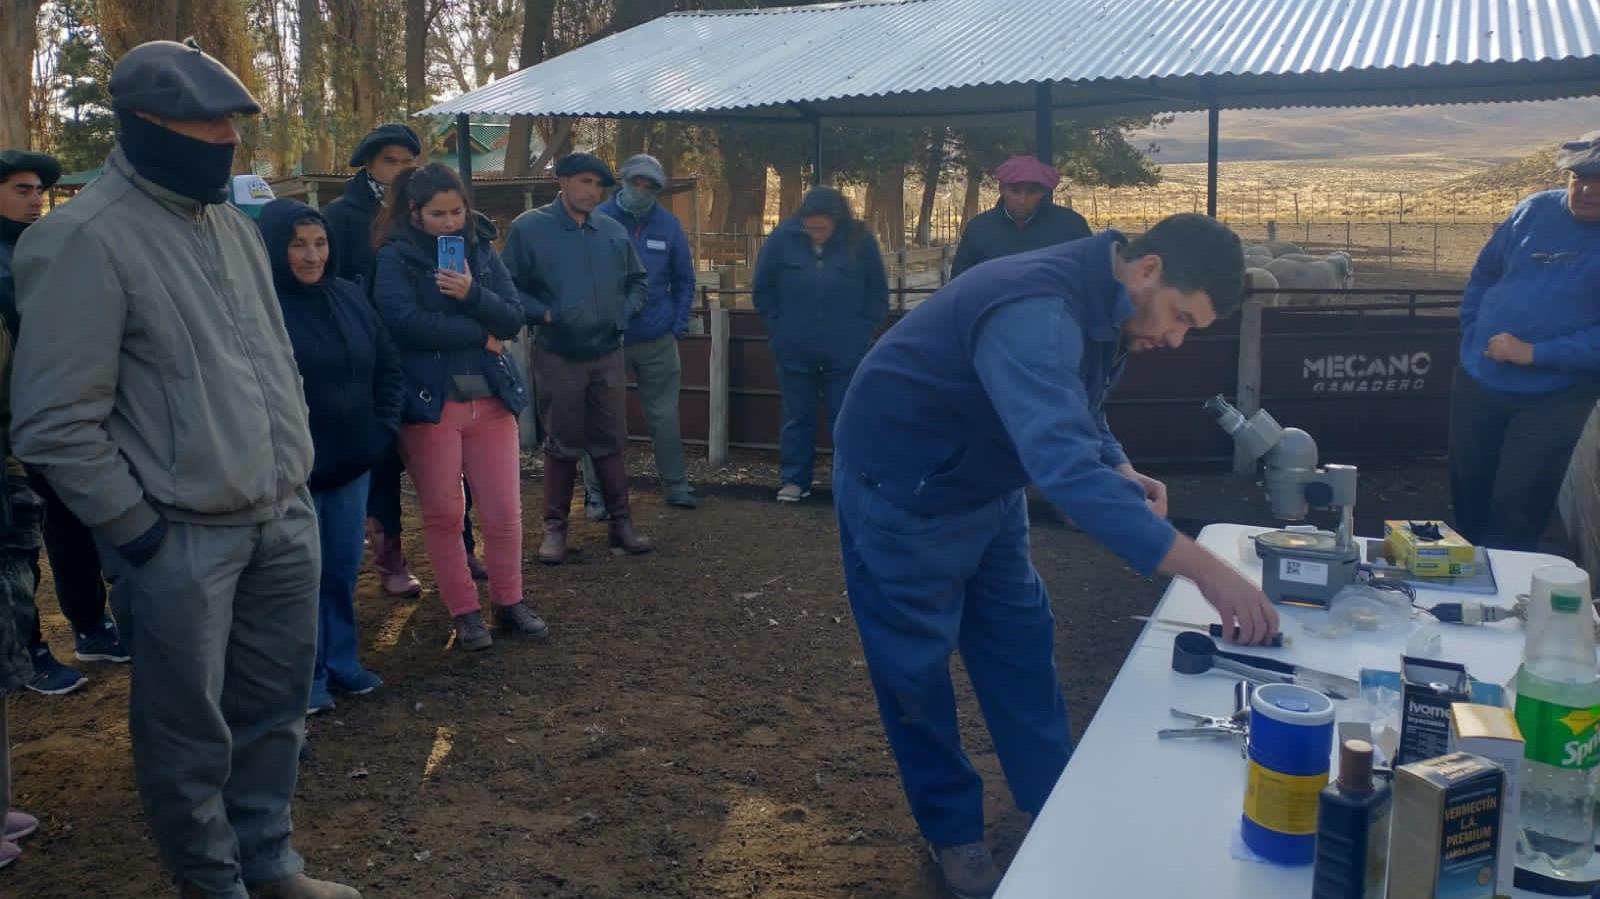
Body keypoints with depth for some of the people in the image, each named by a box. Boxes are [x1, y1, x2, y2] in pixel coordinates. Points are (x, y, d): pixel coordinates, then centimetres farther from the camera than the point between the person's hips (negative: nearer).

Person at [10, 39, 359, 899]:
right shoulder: (84, 239, -13)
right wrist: (137, 530, -13)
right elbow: (56, 423, -16)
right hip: (182, 539, -7)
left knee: (273, 707, 18)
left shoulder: (232, 224, 12)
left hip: (284, 518, 7)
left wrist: (294, 478, 13)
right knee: (189, 732, 9)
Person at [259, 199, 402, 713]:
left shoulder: (349, 297, 6)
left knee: (343, 568, 16)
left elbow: (388, 369, 12)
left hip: (352, 461, 6)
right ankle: (306, 676, 21)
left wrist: (382, 429, 3)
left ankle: (341, 662, 32)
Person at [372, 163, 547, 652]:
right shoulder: (395, 258, -2)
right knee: (443, 515, 4)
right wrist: (481, 336, -11)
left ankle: (509, 603, 21)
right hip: (430, 403, -3)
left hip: (491, 399, 3)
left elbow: (514, 317, 1)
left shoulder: (481, 251, 11)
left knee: (504, 511, 4)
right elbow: (406, 322, -18)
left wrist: (473, 294, -19)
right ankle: (465, 612, 18)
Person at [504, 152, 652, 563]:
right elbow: (510, 288, -6)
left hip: (608, 355, 3)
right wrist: (545, 314, -18)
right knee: (562, 445, 6)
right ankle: (555, 527, 18)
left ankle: (621, 522, 20)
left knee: (610, 441, 10)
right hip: (558, 357, -3)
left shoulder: (614, 232, 6)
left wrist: (625, 311, 2)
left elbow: (638, 280, 18)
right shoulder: (529, 228, -6)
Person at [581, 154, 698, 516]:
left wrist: (678, 326, 3)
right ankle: (596, 492, 13)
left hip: (658, 341, 2)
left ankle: (676, 485, 22)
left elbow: (684, 280, 12)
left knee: (665, 416, 10)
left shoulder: (669, 225, 4)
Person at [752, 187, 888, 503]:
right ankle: (795, 480, 19)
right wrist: (778, 329, 3)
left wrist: (862, 331, -1)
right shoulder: (784, 238, -6)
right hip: (794, 350, 1)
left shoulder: (860, 240, -6)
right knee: (797, 417, 10)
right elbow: (763, 288, 6)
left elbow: (878, 294, 4)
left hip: (845, 351, -1)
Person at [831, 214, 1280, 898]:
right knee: (919, 668, 5)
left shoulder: (1102, 305, -5)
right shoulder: (1036, 314, -37)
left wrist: (1123, 472, -9)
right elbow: (1064, 468, -48)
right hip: (902, 491, -9)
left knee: (1020, 644, 14)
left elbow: (1076, 414, 12)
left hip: (984, 486, 9)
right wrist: (1207, 571, -49)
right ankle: (952, 832, 24)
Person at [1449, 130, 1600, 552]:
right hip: (1478, 385, 4)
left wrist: (1533, 353, -20)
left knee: (1514, 518, 2)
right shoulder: (1537, 210, 3)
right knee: (1467, 494, 17)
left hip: (1555, 401, -4)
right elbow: (1483, 275, 15)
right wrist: (1474, 339, 6)